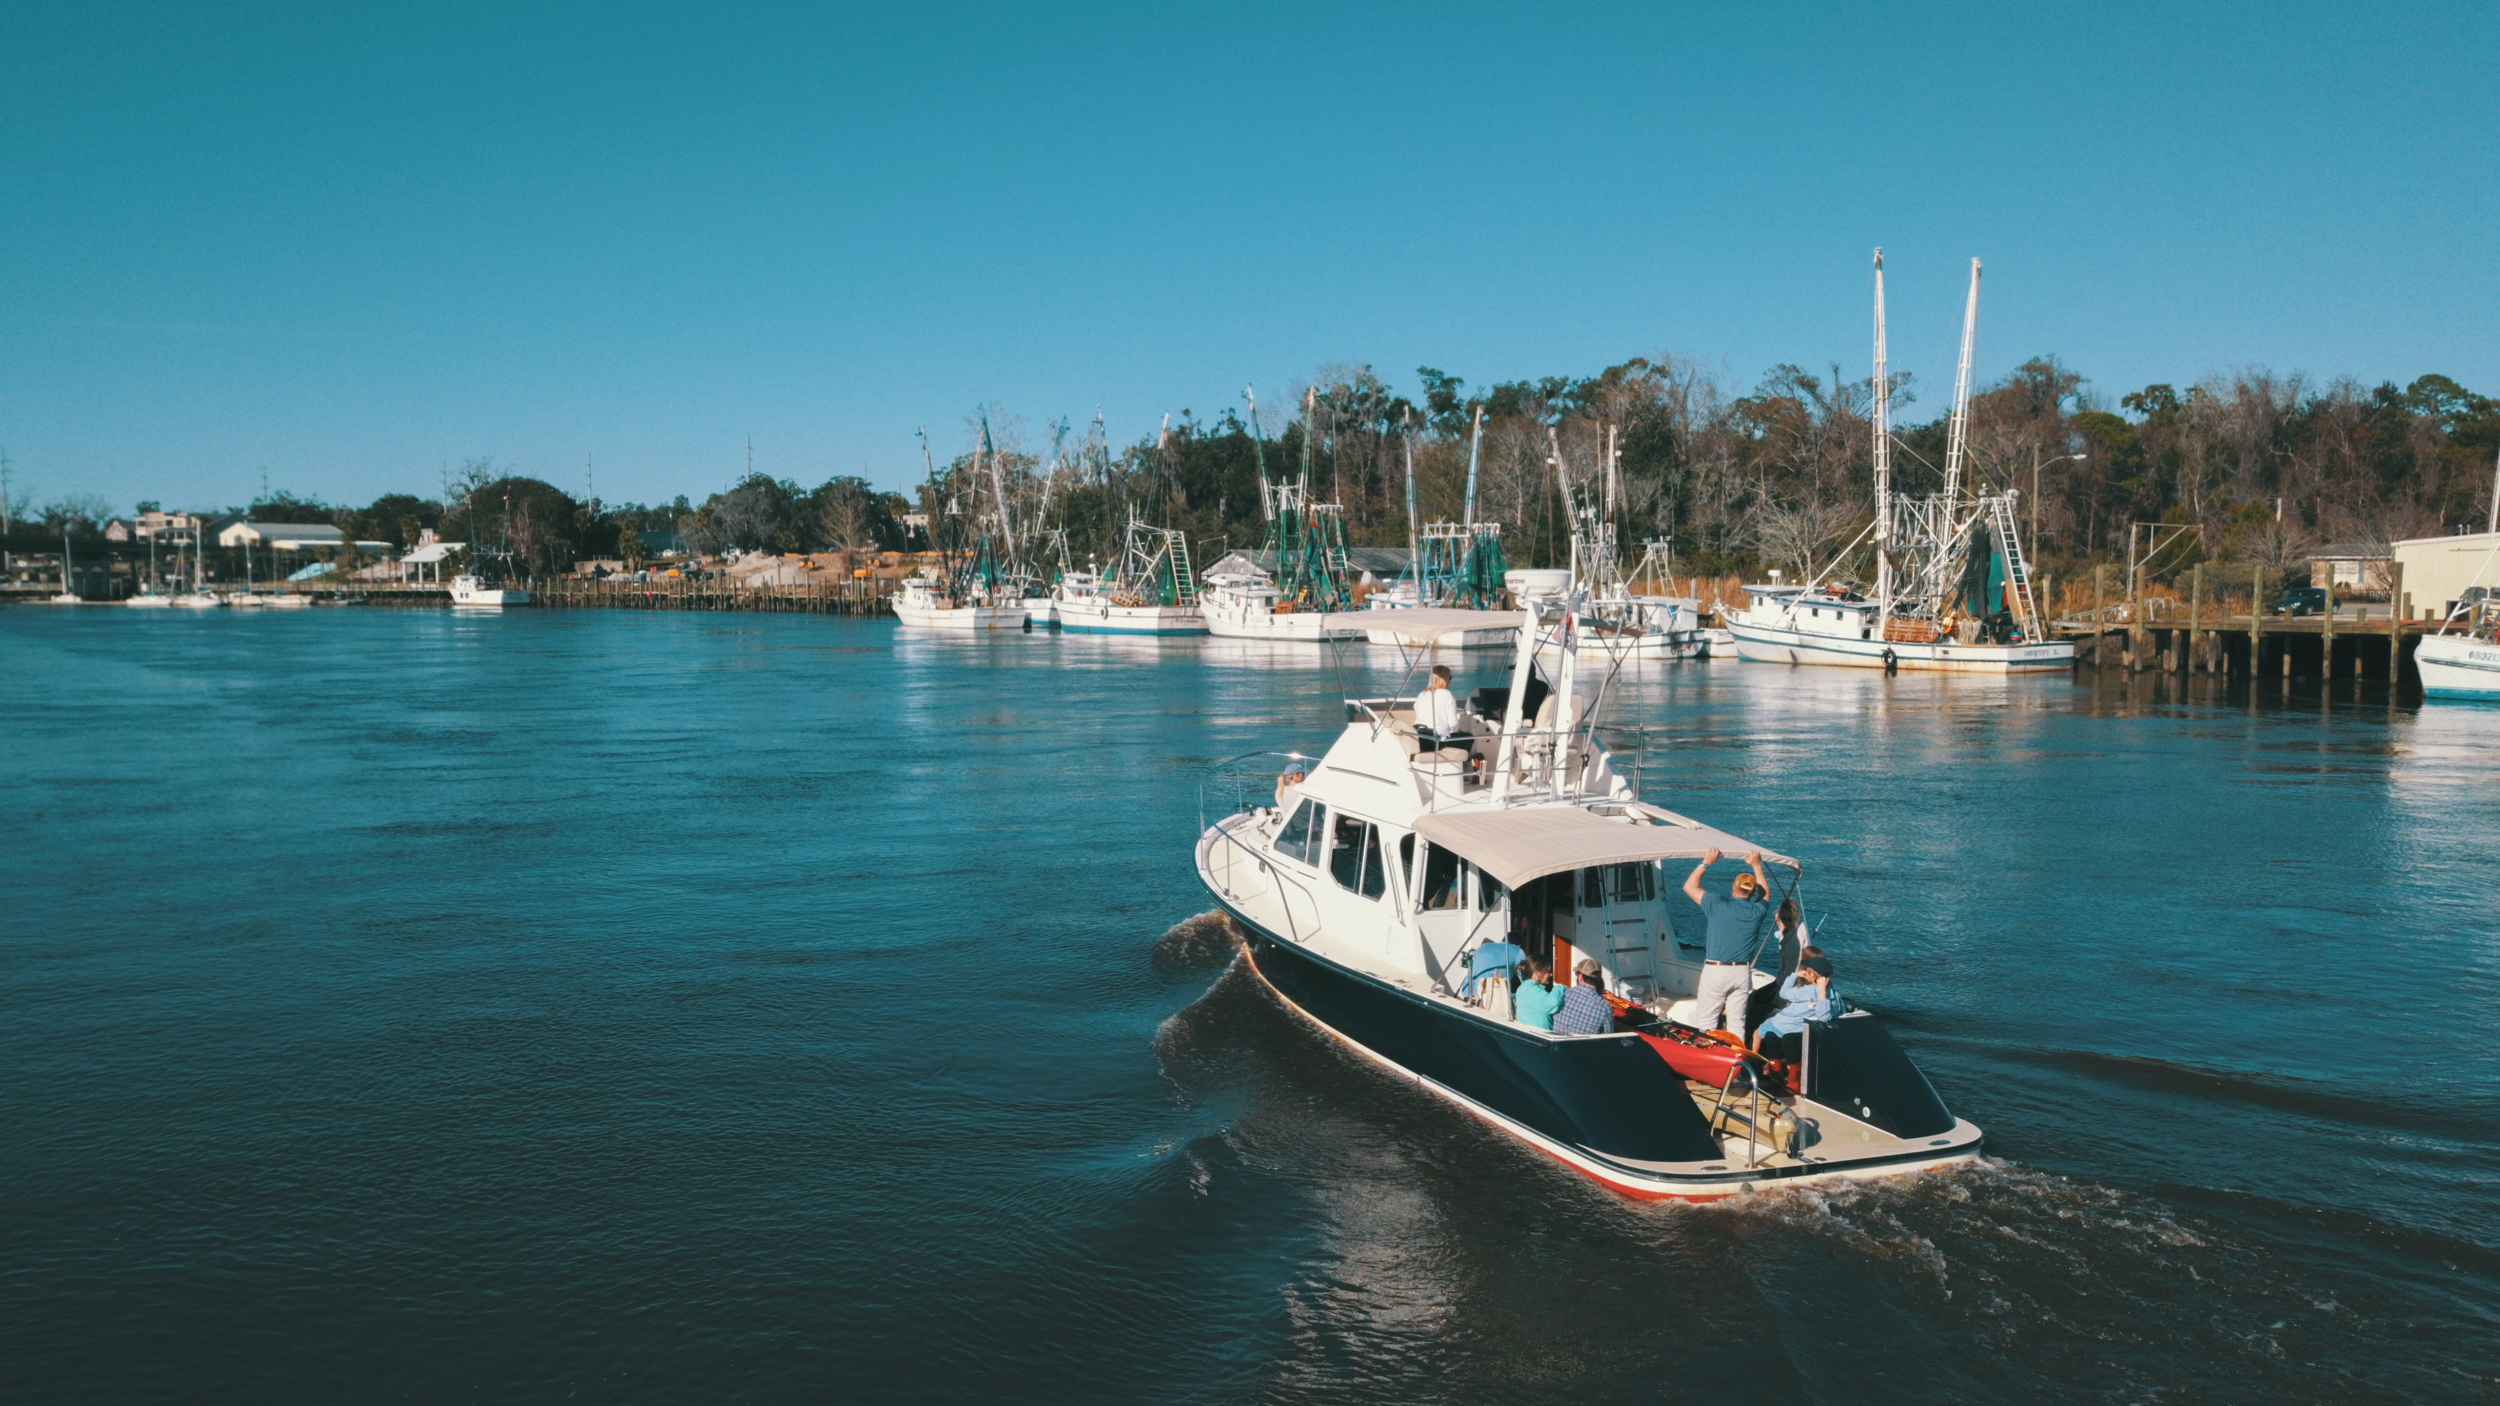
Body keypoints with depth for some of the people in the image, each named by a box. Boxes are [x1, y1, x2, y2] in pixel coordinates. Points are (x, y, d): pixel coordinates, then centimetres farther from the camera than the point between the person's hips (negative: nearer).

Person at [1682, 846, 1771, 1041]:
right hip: (1743, 972, 4)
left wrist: (1706, 863, 5)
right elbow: (1765, 893, 22)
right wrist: (1757, 866, 24)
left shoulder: (1718, 905, -11)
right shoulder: (1757, 911, -1)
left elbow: (1690, 886, 0)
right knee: (1737, 1022, 11)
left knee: (1705, 1022, 2)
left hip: (1716, 971, -4)